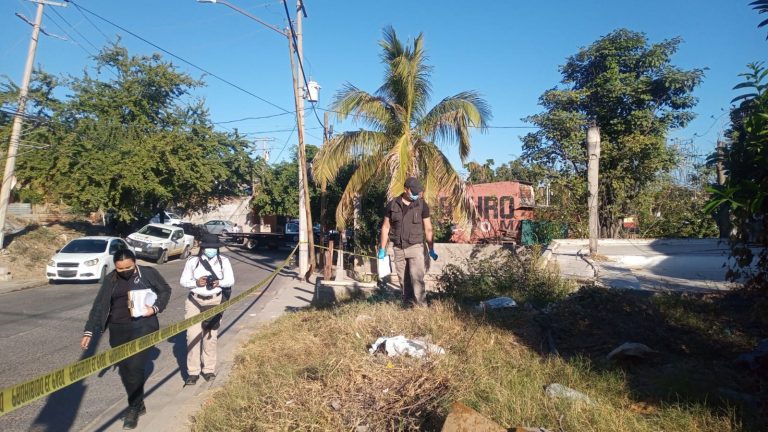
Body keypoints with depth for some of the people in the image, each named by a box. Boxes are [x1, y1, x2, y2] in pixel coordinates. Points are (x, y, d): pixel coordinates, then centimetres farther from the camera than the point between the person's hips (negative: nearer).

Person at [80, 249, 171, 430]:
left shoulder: (148, 273, -5)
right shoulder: (110, 280, 3)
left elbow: (165, 290, 6)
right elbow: (99, 306, 5)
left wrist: (155, 308, -10)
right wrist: (89, 331, 1)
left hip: (143, 326, -4)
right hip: (118, 329, 4)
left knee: (135, 367, -10)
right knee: (124, 369, 10)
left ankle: (134, 409, 8)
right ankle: (138, 404, 27)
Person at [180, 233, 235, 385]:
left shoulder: (224, 261, 0)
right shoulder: (192, 261, -2)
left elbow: (231, 280, -1)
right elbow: (183, 281, 0)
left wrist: (219, 282, -22)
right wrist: (196, 283, -19)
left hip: (214, 301, 1)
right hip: (194, 301, 0)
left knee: (211, 336, 9)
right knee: (193, 335, -5)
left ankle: (209, 369, 21)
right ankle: (193, 372, 4)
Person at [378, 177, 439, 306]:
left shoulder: (422, 205, -4)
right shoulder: (392, 205, -1)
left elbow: (428, 229, 0)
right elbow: (386, 227, 7)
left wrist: (431, 250, -3)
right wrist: (382, 249, 6)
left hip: (416, 247, -2)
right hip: (398, 249, 2)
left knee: (417, 278, -14)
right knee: (404, 281, 8)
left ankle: (422, 306, -11)